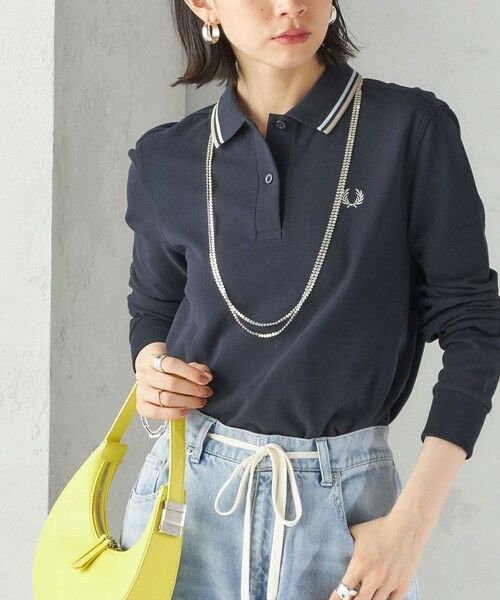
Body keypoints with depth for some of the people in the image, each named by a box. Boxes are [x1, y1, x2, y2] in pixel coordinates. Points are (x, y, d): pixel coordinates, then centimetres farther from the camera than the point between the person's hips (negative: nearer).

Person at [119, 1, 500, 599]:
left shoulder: (412, 128, -8)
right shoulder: (166, 160, 2)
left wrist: (411, 520, -12)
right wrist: (150, 368, -6)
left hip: (345, 499, -2)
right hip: (189, 484, 2)